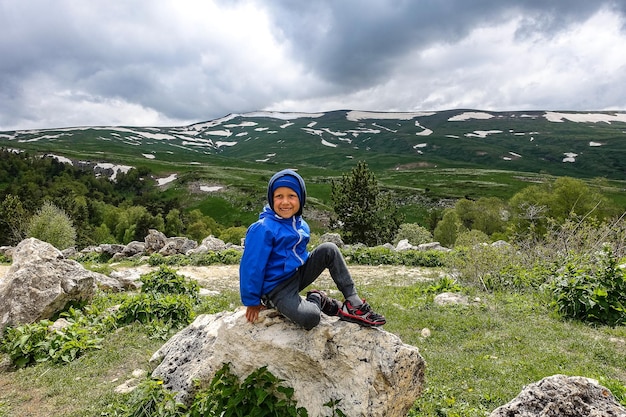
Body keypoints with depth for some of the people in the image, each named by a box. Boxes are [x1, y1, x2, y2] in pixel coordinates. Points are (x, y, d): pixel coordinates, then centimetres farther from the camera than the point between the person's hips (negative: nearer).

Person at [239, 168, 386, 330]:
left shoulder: (301, 225, 4)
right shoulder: (263, 229, -20)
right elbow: (251, 266, -17)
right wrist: (252, 301, -11)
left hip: (299, 274, 8)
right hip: (277, 287, -7)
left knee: (329, 249, -10)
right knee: (309, 317, -33)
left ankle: (354, 304, -8)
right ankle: (317, 300, 5)